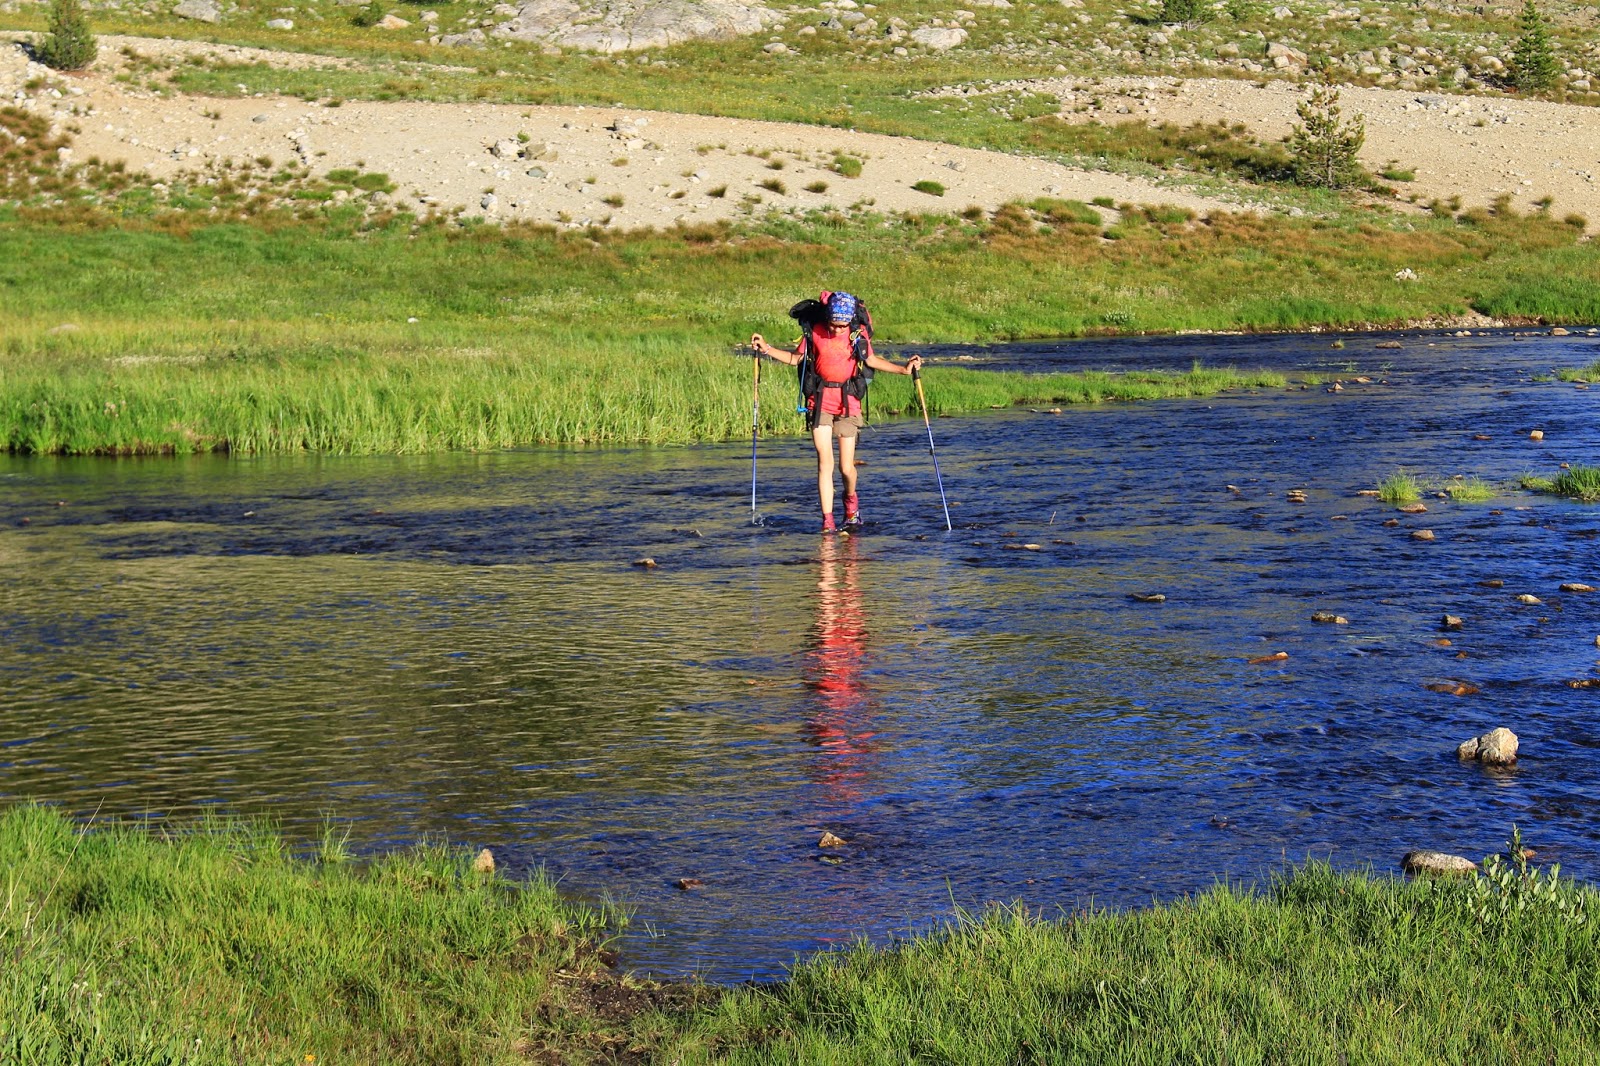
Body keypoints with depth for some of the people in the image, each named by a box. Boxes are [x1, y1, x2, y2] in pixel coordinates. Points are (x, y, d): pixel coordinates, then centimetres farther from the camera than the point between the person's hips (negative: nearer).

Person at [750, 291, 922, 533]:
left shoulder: (859, 333, -3)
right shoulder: (814, 331, -2)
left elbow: (872, 361, 11)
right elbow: (795, 358, 11)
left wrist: (903, 369, 3)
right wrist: (766, 349, 1)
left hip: (847, 404, 0)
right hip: (819, 402, 0)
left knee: (846, 467, 0)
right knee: (825, 462, -7)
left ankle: (851, 499, 33)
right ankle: (827, 522, -2)